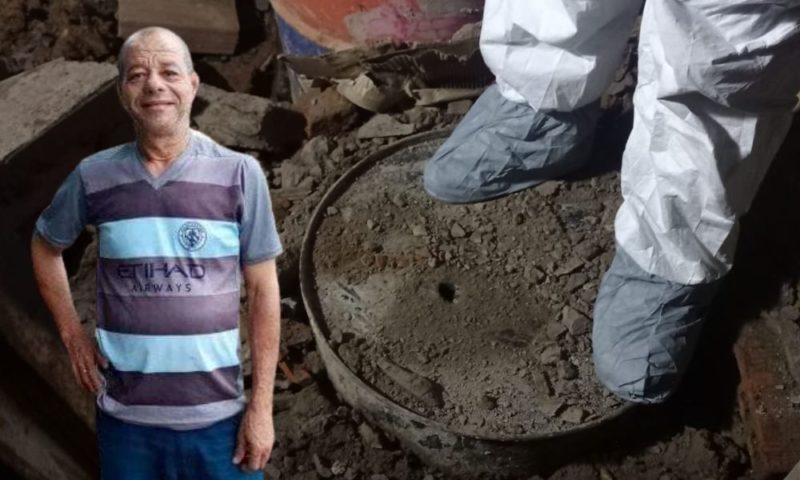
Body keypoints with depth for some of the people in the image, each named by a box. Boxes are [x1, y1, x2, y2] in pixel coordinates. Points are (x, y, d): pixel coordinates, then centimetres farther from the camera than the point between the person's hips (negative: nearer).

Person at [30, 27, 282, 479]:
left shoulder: (240, 174, -7)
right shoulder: (93, 177, -2)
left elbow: (263, 291, -3)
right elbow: (46, 246, 17)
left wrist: (261, 404, -5)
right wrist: (72, 332, 8)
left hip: (217, 415, -1)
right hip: (124, 416, 2)